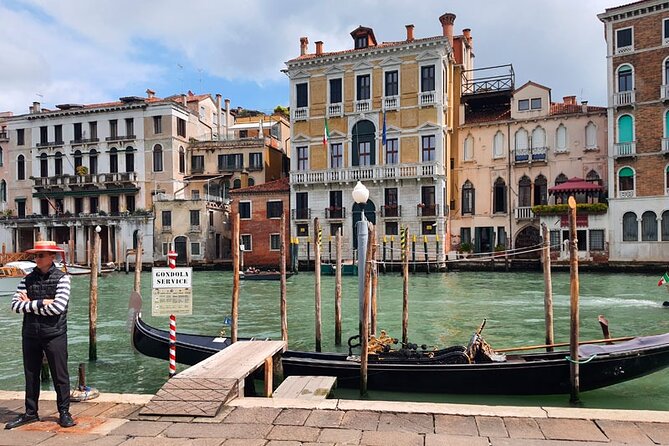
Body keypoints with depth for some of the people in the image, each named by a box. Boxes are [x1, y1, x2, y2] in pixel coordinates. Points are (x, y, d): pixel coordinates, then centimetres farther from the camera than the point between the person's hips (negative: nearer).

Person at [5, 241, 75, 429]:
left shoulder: (61, 278, -7)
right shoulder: (28, 279, 6)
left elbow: (58, 307, -18)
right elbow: (15, 304, -4)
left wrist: (29, 304, -9)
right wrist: (41, 303, -15)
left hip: (54, 334, -4)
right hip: (30, 334, 5)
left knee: (60, 375, 3)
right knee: (31, 375, 15)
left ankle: (64, 412, 15)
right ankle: (30, 413, 29)